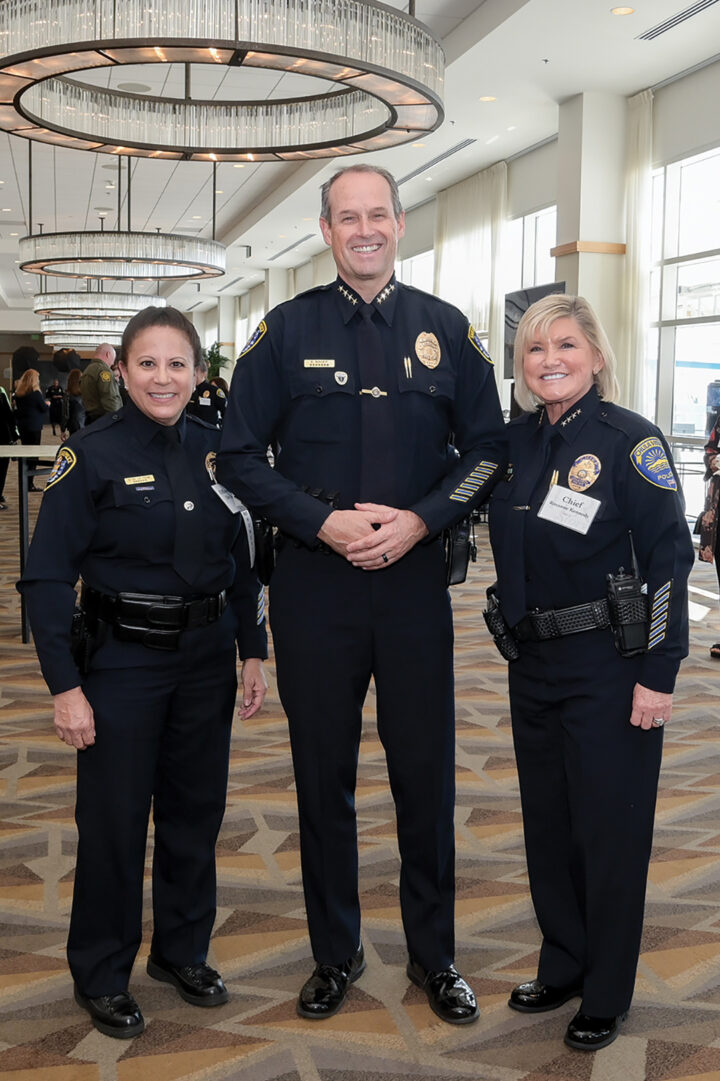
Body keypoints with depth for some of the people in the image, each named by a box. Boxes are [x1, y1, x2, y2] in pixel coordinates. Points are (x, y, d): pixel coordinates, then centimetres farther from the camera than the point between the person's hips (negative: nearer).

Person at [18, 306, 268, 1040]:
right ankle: (100, 976, 25)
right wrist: (65, 686, -15)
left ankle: (183, 952, 34)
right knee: (114, 819, 5)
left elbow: (242, 561, 10)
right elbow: (47, 578, -11)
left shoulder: (217, 450, 2)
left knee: (196, 808, 14)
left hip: (206, 656, 4)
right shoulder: (92, 454, -11)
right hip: (123, 661, -4)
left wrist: (252, 653, 7)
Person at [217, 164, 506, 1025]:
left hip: (414, 578, 1)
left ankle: (433, 954, 27)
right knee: (323, 775, 10)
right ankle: (335, 954, 28)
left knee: (426, 770, 8)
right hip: (314, 583, 0)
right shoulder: (287, 330, 2)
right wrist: (323, 522, -12)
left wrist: (421, 519, -9)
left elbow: (487, 446, 7)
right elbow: (239, 455, 1)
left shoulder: (445, 330, 5)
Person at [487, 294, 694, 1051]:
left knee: (609, 830, 5)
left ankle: (606, 996, 23)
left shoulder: (629, 439, -12)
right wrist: (515, 641, 10)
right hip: (532, 661, 6)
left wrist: (659, 673, -17)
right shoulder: (515, 440, 5)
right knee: (546, 821, 16)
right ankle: (561, 967, 35)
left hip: (608, 668, -6)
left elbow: (669, 556, -14)